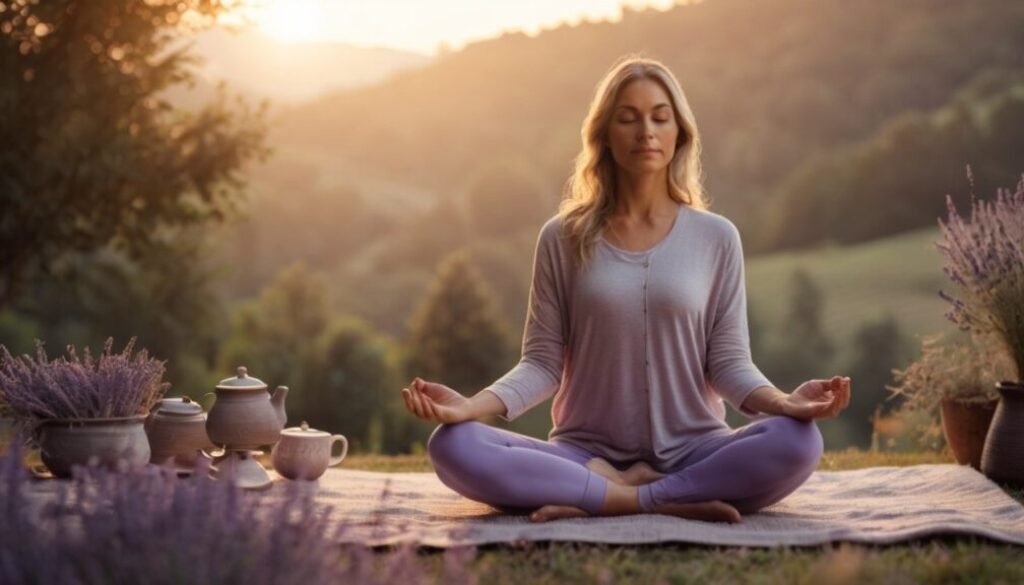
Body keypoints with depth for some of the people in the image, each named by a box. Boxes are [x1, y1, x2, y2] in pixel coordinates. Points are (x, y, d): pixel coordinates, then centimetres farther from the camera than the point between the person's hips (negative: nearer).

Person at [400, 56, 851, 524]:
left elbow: (728, 360, 2)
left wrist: (784, 402, -20)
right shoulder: (564, 238, 4)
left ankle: (597, 499, -23)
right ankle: (667, 502, -24)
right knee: (453, 447, -27)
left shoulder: (716, 238, 4)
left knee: (796, 441, -31)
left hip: (691, 453, 0)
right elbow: (542, 361, 1)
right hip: (587, 454, 0)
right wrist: (470, 405, -17)